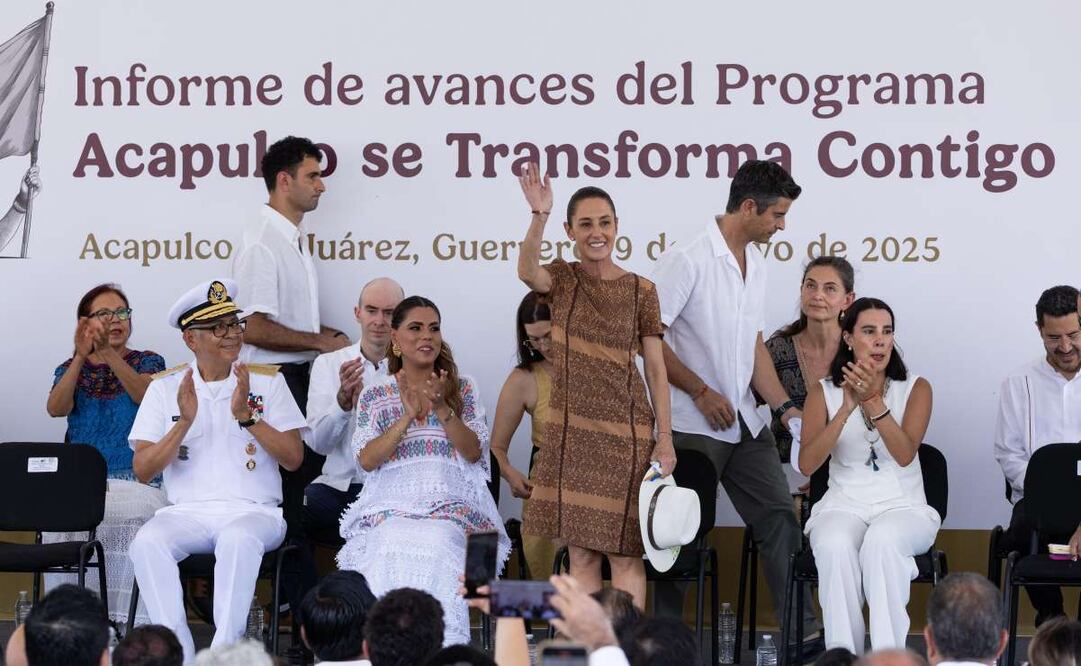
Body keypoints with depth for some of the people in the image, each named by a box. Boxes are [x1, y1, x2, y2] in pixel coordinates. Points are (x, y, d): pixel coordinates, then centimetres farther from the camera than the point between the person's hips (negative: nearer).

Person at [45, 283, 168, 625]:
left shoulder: (149, 362, 14)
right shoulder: (70, 370, 19)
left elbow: (146, 396, -9)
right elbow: (56, 408, -2)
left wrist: (108, 353, -21)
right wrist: (81, 356, -15)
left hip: (136, 479, -1)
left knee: (131, 515, -35)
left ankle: (126, 625, -31)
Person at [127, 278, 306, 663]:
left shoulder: (267, 381, 9)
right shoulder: (165, 387, 11)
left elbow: (293, 458, 0)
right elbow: (143, 470, 2)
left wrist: (247, 416, -12)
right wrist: (184, 423, -11)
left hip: (254, 511, -1)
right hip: (186, 512, 1)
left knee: (238, 539, -37)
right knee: (148, 542, -32)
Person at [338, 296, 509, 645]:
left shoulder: (463, 389, 16)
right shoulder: (374, 396, 16)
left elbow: (474, 452, 4)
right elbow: (367, 460, 2)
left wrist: (441, 409, -11)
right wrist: (408, 415, -9)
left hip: (451, 503, 0)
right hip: (391, 504, 0)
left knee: (437, 546, -36)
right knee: (389, 550, -35)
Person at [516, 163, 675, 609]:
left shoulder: (640, 291, 2)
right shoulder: (561, 279, 4)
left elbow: (656, 368, 2)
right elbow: (527, 271, -21)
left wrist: (665, 439, -4)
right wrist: (539, 215, -38)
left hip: (626, 431, -1)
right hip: (570, 430, 1)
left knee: (624, 551, -2)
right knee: (581, 552, 3)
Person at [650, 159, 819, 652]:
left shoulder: (755, 263, 11)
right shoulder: (687, 260, -14)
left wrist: (783, 406, 7)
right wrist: (702, 392, -14)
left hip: (745, 423, 8)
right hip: (693, 425, -8)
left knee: (778, 517, 3)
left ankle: (802, 633, 4)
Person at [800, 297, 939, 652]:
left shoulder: (915, 388, 5)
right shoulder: (824, 392, 7)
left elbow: (905, 455, -12)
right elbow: (807, 464, -7)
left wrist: (873, 401, -23)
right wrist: (847, 409, -17)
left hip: (903, 505, -1)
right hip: (844, 504, 1)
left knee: (881, 541, -37)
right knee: (835, 545, -36)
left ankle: (888, 655, -33)